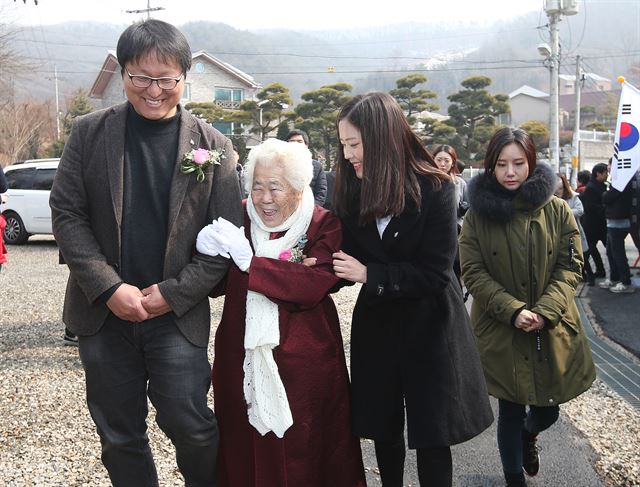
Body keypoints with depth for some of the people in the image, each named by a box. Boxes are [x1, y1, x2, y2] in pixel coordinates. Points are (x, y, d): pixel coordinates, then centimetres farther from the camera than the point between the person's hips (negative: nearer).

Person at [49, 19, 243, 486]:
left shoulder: (213, 147, -1)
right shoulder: (90, 133, 1)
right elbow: (67, 214, -2)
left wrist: (174, 294, -12)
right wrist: (109, 288, -12)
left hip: (178, 313, -1)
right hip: (104, 310, 2)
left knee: (190, 425, 0)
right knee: (119, 433, 12)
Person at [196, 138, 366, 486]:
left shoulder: (323, 225, -5)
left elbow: (315, 285, -21)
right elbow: (217, 286, 2)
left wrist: (250, 261, -23)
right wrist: (208, 254, -18)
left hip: (304, 362, -3)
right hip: (243, 357, 3)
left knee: (303, 452, 5)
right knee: (244, 449, 11)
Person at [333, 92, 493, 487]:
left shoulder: (435, 190, -16)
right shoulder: (353, 192, -3)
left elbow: (434, 274, -19)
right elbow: (350, 261, 1)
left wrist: (369, 275, -21)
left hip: (430, 329, -4)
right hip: (376, 326, 4)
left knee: (431, 437, 5)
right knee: (384, 429, 16)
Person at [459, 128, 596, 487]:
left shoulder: (557, 210, -1)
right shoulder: (478, 215, -3)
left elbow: (571, 266, -2)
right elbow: (473, 273, -6)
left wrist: (544, 312, -17)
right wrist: (513, 310, -18)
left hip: (553, 331, 1)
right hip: (501, 331, -1)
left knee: (548, 409, 12)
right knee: (511, 411, 7)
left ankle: (529, 434, 50)